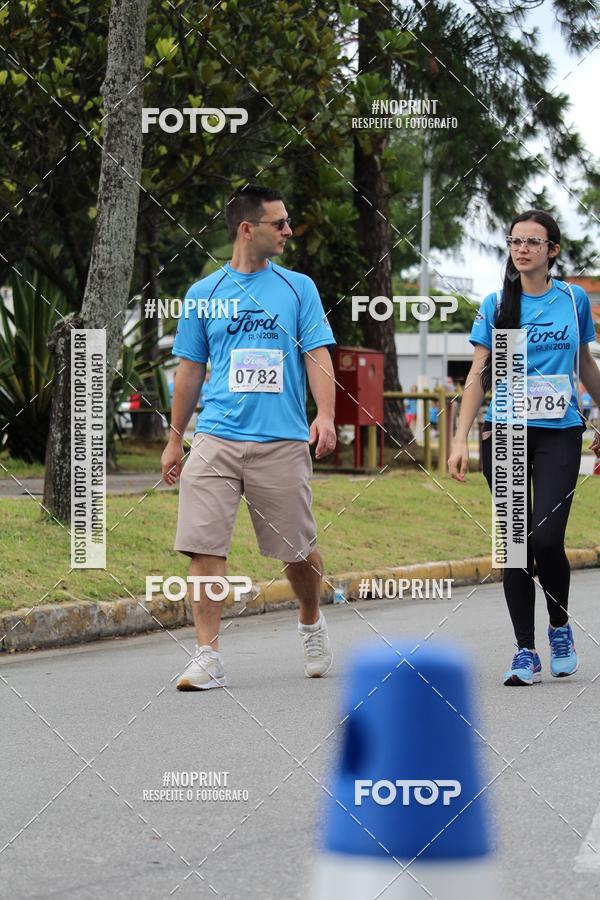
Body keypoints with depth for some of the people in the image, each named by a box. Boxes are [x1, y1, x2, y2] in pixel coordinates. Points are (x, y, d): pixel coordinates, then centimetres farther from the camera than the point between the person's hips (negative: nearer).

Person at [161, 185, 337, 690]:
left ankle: (312, 624, 34)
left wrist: (325, 415, -13)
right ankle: (209, 657, -5)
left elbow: (318, 357, 3)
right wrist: (175, 439, 15)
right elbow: (190, 370, 15)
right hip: (216, 439, 0)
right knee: (204, 546, -10)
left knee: (297, 551, 6)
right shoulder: (204, 295, 9)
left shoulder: (298, 288, 8)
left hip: (283, 441, 0)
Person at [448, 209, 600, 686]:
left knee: (547, 539, -13)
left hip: (560, 433, -1)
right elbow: (478, 376, 4)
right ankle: (526, 652, 3)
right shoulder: (496, 306, 3)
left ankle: (560, 625, 14)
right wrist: (461, 438, -4)